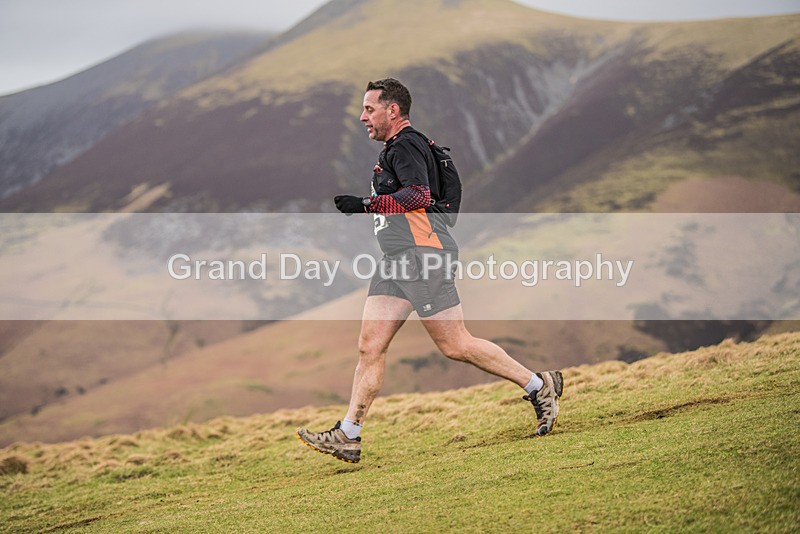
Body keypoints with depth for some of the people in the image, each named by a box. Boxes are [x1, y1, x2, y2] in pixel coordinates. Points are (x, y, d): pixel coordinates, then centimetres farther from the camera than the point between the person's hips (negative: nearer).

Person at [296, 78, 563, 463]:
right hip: (396, 262, 10)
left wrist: (365, 205, -25)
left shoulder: (406, 146, -9)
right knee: (370, 346, 2)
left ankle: (539, 386, 5)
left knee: (455, 346, -8)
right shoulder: (394, 150, 23)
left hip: (423, 256, -10)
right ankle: (347, 437, 0)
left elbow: (419, 194, -24)